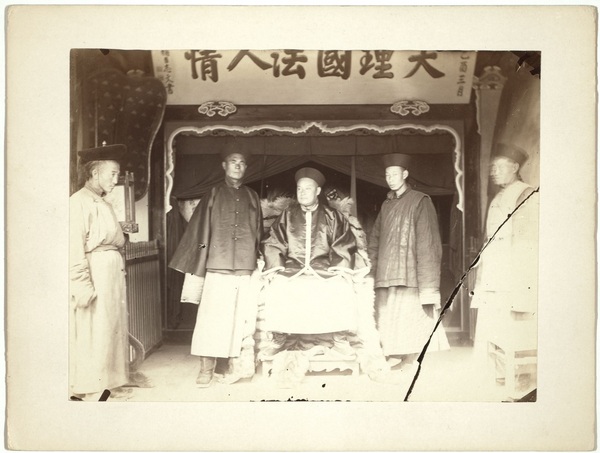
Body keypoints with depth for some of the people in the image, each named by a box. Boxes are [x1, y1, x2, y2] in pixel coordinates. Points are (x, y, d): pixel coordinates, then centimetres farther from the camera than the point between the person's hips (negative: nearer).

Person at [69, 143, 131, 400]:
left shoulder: (103, 203, 17)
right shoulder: (80, 202, -10)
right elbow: (75, 248, -16)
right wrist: (83, 285, -20)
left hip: (113, 273, 9)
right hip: (94, 274, -9)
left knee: (113, 328, 13)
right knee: (93, 333, -3)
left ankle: (110, 383, 24)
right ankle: (89, 391, 8)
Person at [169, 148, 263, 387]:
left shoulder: (252, 197, 15)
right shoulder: (214, 195, 8)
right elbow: (199, 231, 7)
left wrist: (258, 263, 12)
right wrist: (197, 267, 1)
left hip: (246, 267, 2)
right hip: (217, 266, -2)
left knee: (243, 318, 0)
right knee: (212, 317, -5)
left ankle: (238, 365, 10)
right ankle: (206, 368, 2)